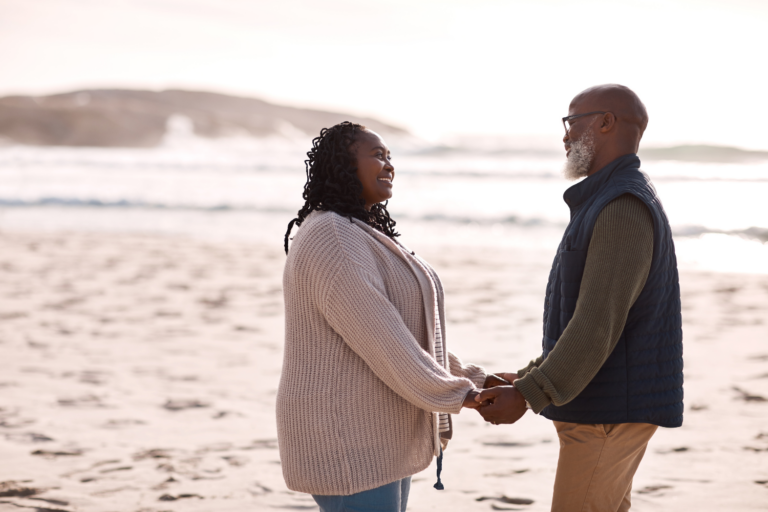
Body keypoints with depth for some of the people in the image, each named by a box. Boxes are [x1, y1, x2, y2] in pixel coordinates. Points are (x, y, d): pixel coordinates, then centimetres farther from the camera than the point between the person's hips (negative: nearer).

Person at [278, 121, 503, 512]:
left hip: (373, 434, 11)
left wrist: (472, 380, 12)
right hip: (349, 442, -11)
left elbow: (412, 334, 18)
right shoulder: (334, 241, -19)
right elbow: (380, 339, -24)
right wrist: (456, 395, -16)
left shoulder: (363, 238, 16)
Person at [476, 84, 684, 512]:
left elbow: (598, 325, -25)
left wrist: (529, 395, -23)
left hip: (613, 408, -10)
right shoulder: (609, 203, 16)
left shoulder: (624, 209, -20)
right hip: (603, 404, 10)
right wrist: (529, 378, 17)